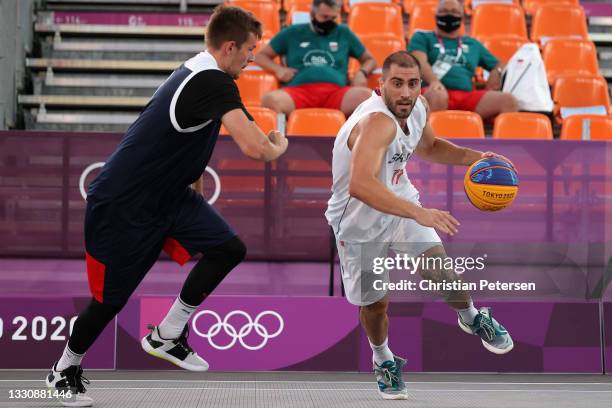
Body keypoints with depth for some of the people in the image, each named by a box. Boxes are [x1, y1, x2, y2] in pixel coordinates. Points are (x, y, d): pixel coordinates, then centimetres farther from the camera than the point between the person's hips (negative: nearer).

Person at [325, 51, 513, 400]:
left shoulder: (418, 108, -9)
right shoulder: (377, 122, -35)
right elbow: (360, 185, -51)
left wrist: (473, 157, 0)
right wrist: (419, 213, -56)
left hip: (400, 202, 5)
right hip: (358, 220, -5)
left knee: (440, 269, -15)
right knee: (375, 301, 8)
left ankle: (472, 318, 17)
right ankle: (383, 359, 39)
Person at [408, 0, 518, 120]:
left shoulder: (473, 44, 32)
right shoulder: (422, 37, 21)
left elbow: (498, 66, 36)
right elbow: (420, 62, 0)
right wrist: (434, 81, -22)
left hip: (467, 96, 4)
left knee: (508, 100, -23)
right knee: (438, 96, -43)